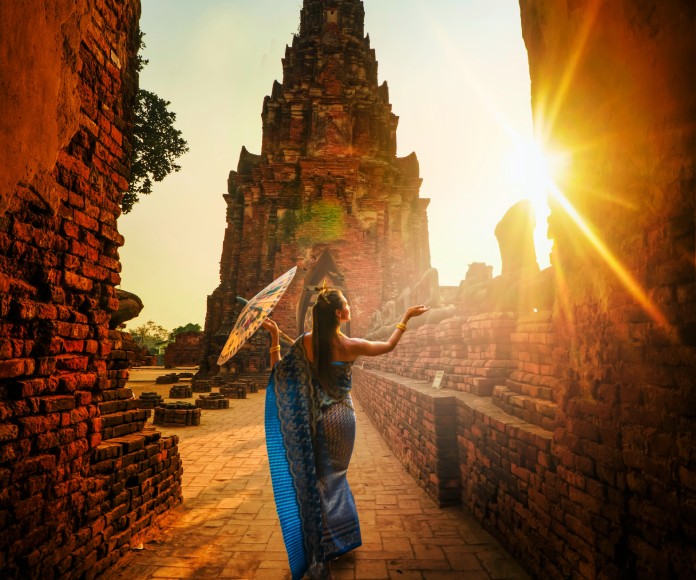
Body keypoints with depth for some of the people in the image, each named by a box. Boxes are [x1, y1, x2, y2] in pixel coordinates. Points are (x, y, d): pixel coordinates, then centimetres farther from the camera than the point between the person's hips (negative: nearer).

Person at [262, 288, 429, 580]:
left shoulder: (305, 343, -10)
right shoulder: (351, 345, -13)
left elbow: (278, 371, -3)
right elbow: (389, 345, 3)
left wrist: (274, 336, 1)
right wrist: (407, 317, 12)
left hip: (317, 421, 2)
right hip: (342, 417, -2)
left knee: (318, 480, 16)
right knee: (335, 478, 17)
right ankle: (335, 543, 28)